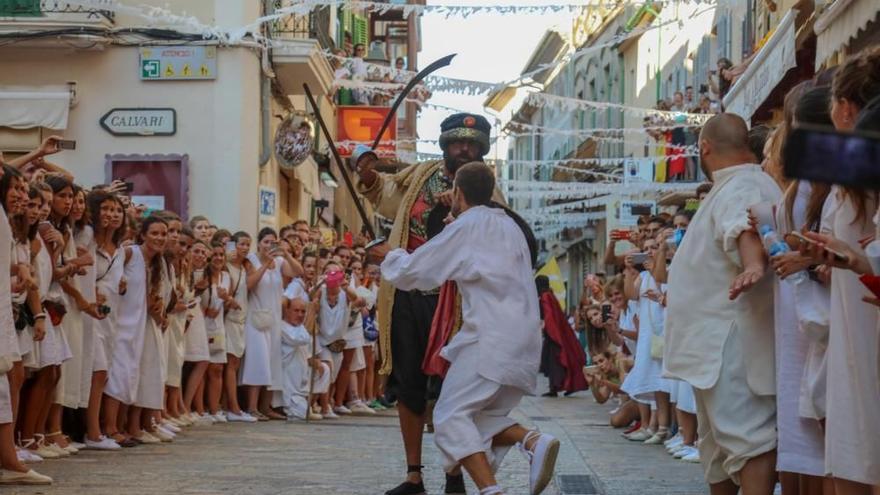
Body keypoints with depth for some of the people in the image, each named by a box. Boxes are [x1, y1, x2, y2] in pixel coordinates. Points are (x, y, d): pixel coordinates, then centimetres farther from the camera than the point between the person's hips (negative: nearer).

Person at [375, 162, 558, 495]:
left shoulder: (464, 227, -2)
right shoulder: (509, 226, 20)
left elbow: (413, 271, 1)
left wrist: (391, 256, 22)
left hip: (492, 339, -8)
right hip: (523, 340, 8)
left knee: (451, 416, -7)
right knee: (484, 418, 16)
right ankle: (534, 443, -12)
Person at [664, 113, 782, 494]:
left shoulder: (739, 188, -17)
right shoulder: (736, 186, 18)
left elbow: (745, 227, -40)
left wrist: (753, 265, -59)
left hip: (734, 343, -11)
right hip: (719, 342, 11)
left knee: (748, 436, -17)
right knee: (719, 439, 21)